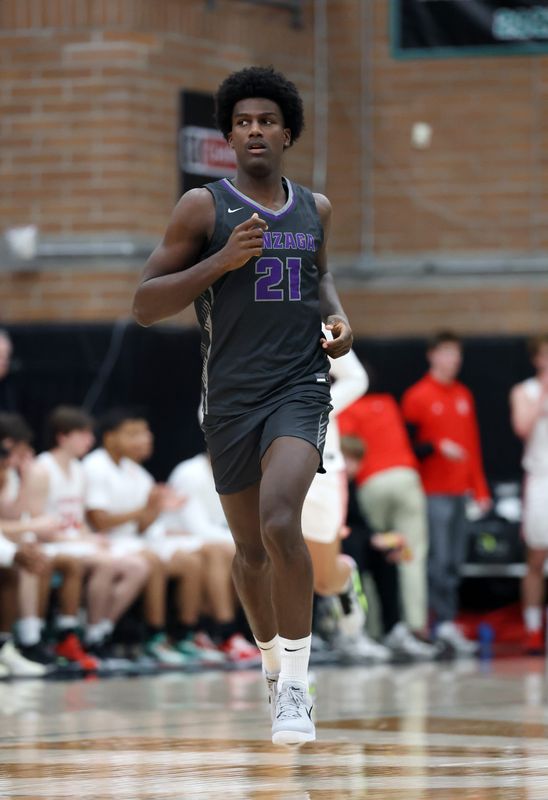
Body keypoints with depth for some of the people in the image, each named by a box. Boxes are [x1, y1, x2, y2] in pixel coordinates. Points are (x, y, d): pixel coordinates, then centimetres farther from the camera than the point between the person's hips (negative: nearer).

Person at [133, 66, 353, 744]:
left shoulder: (315, 209, 10)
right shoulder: (204, 207, -1)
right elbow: (145, 304, -4)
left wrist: (336, 314, 10)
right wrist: (222, 260, -15)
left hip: (300, 385, 0)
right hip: (231, 397, 0)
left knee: (279, 519, -23)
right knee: (251, 548, 10)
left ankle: (296, 681, -16)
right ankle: (273, 667, 35)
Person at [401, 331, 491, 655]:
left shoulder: (464, 395, 15)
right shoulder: (418, 396, -3)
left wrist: (480, 488, 15)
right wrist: (438, 447, -20)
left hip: (459, 491, 6)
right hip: (433, 492, -6)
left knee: (455, 561, 4)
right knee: (439, 559, -11)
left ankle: (448, 625, 7)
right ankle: (445, 622, -12)